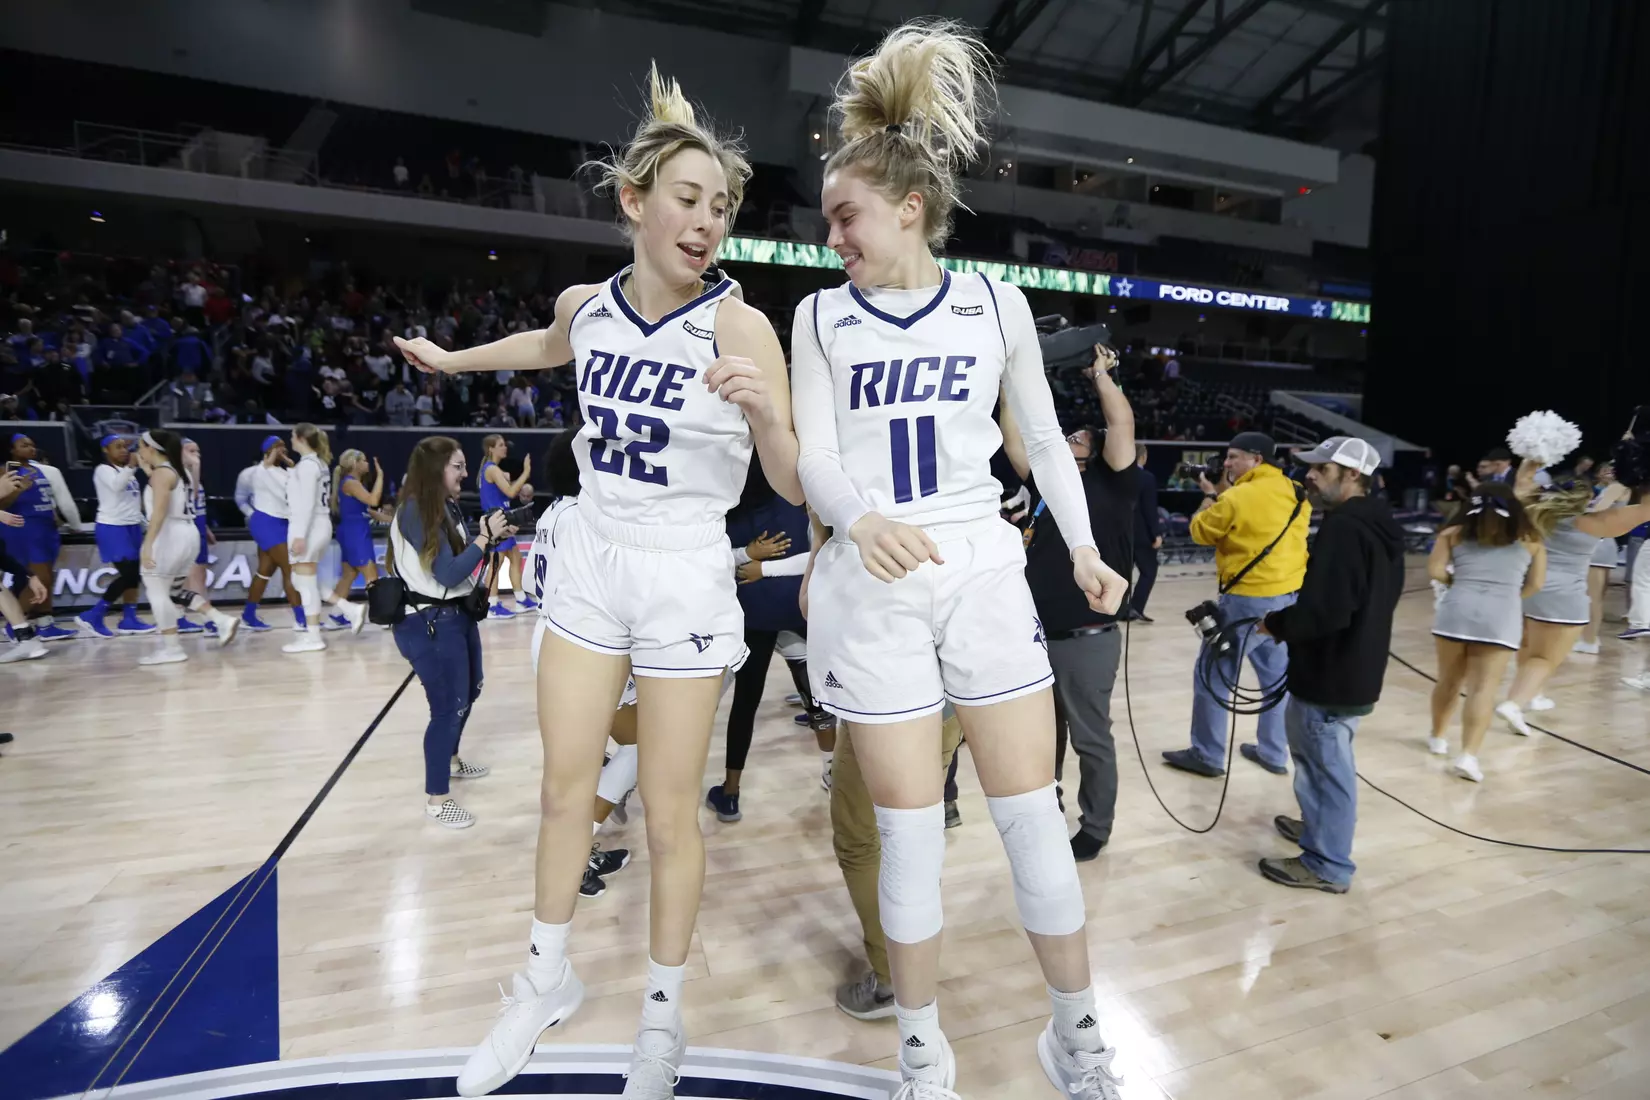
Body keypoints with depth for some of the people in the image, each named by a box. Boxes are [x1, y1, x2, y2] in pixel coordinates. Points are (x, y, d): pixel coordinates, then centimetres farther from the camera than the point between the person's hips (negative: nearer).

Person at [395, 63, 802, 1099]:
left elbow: (796, 487, -14)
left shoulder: (739, 325, -15)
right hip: (591, 562, 5)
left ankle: (662, 1016, 29)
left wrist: (765, 411, -34)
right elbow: (550, 346, 26)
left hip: (684, 580, -4)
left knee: (670, 810, 5)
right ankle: (549, 980, 37)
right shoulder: (587, 305, 0)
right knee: (565, 788, 14)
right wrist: (450, 358, 38)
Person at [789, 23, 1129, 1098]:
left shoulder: (996, 305, 4)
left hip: (985, 575, 1)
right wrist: (858, 521, -25)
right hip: (873, 586, 0)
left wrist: (1084, 548, 0)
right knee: (908, 826, 6)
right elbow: (815, 457, -3)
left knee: (1032, 812, 5)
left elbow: (1045, 439, 11)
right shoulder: (821, 317, 4)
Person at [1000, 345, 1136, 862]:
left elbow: (1123, 423, -12)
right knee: (1044, 733, 21)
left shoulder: (1110, 486, -3)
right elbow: (1014, 437, 14)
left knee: (1091, 740, 9)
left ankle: (1095, 829, 25)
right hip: (1037, 636, 6)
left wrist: (1100, 374, 1)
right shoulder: (1045, 480, 11)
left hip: (1086, 641, -6)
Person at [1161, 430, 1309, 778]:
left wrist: (1210, 498, 12)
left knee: (1211, 673, 4)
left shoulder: (1237, 498, -16)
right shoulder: (1296, 495, 6)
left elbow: (1201, 532, -3)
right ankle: (1274, 753, 27)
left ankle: (1207, 755, 11)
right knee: (1278, 677, 17)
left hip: (1249, 600, -8)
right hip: (1291, 597, 8)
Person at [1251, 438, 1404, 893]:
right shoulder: (1379, 525, 10)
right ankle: (1318, 826, 41)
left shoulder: (1344, 528, -23)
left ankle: (1328, 865, 15)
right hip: (1356, 669, 10)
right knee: (1323, 761, 25)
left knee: (1327, 766, 2)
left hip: (1330, 675, -10)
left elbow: (1325, 611, -31)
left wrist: (1275, 624, -14)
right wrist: (1287, 619, 13)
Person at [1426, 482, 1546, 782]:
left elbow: (1435, 571, 1)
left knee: (1449, 680, 16)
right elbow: (1535, 584, 11)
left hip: (1456, 610, 1)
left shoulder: (1455, 533, 10)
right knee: (1484, 688, -4)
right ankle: (1468, 755, -13)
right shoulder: (1529, 539, 13)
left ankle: (1437, 737, 30)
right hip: (1501, 617, -1)